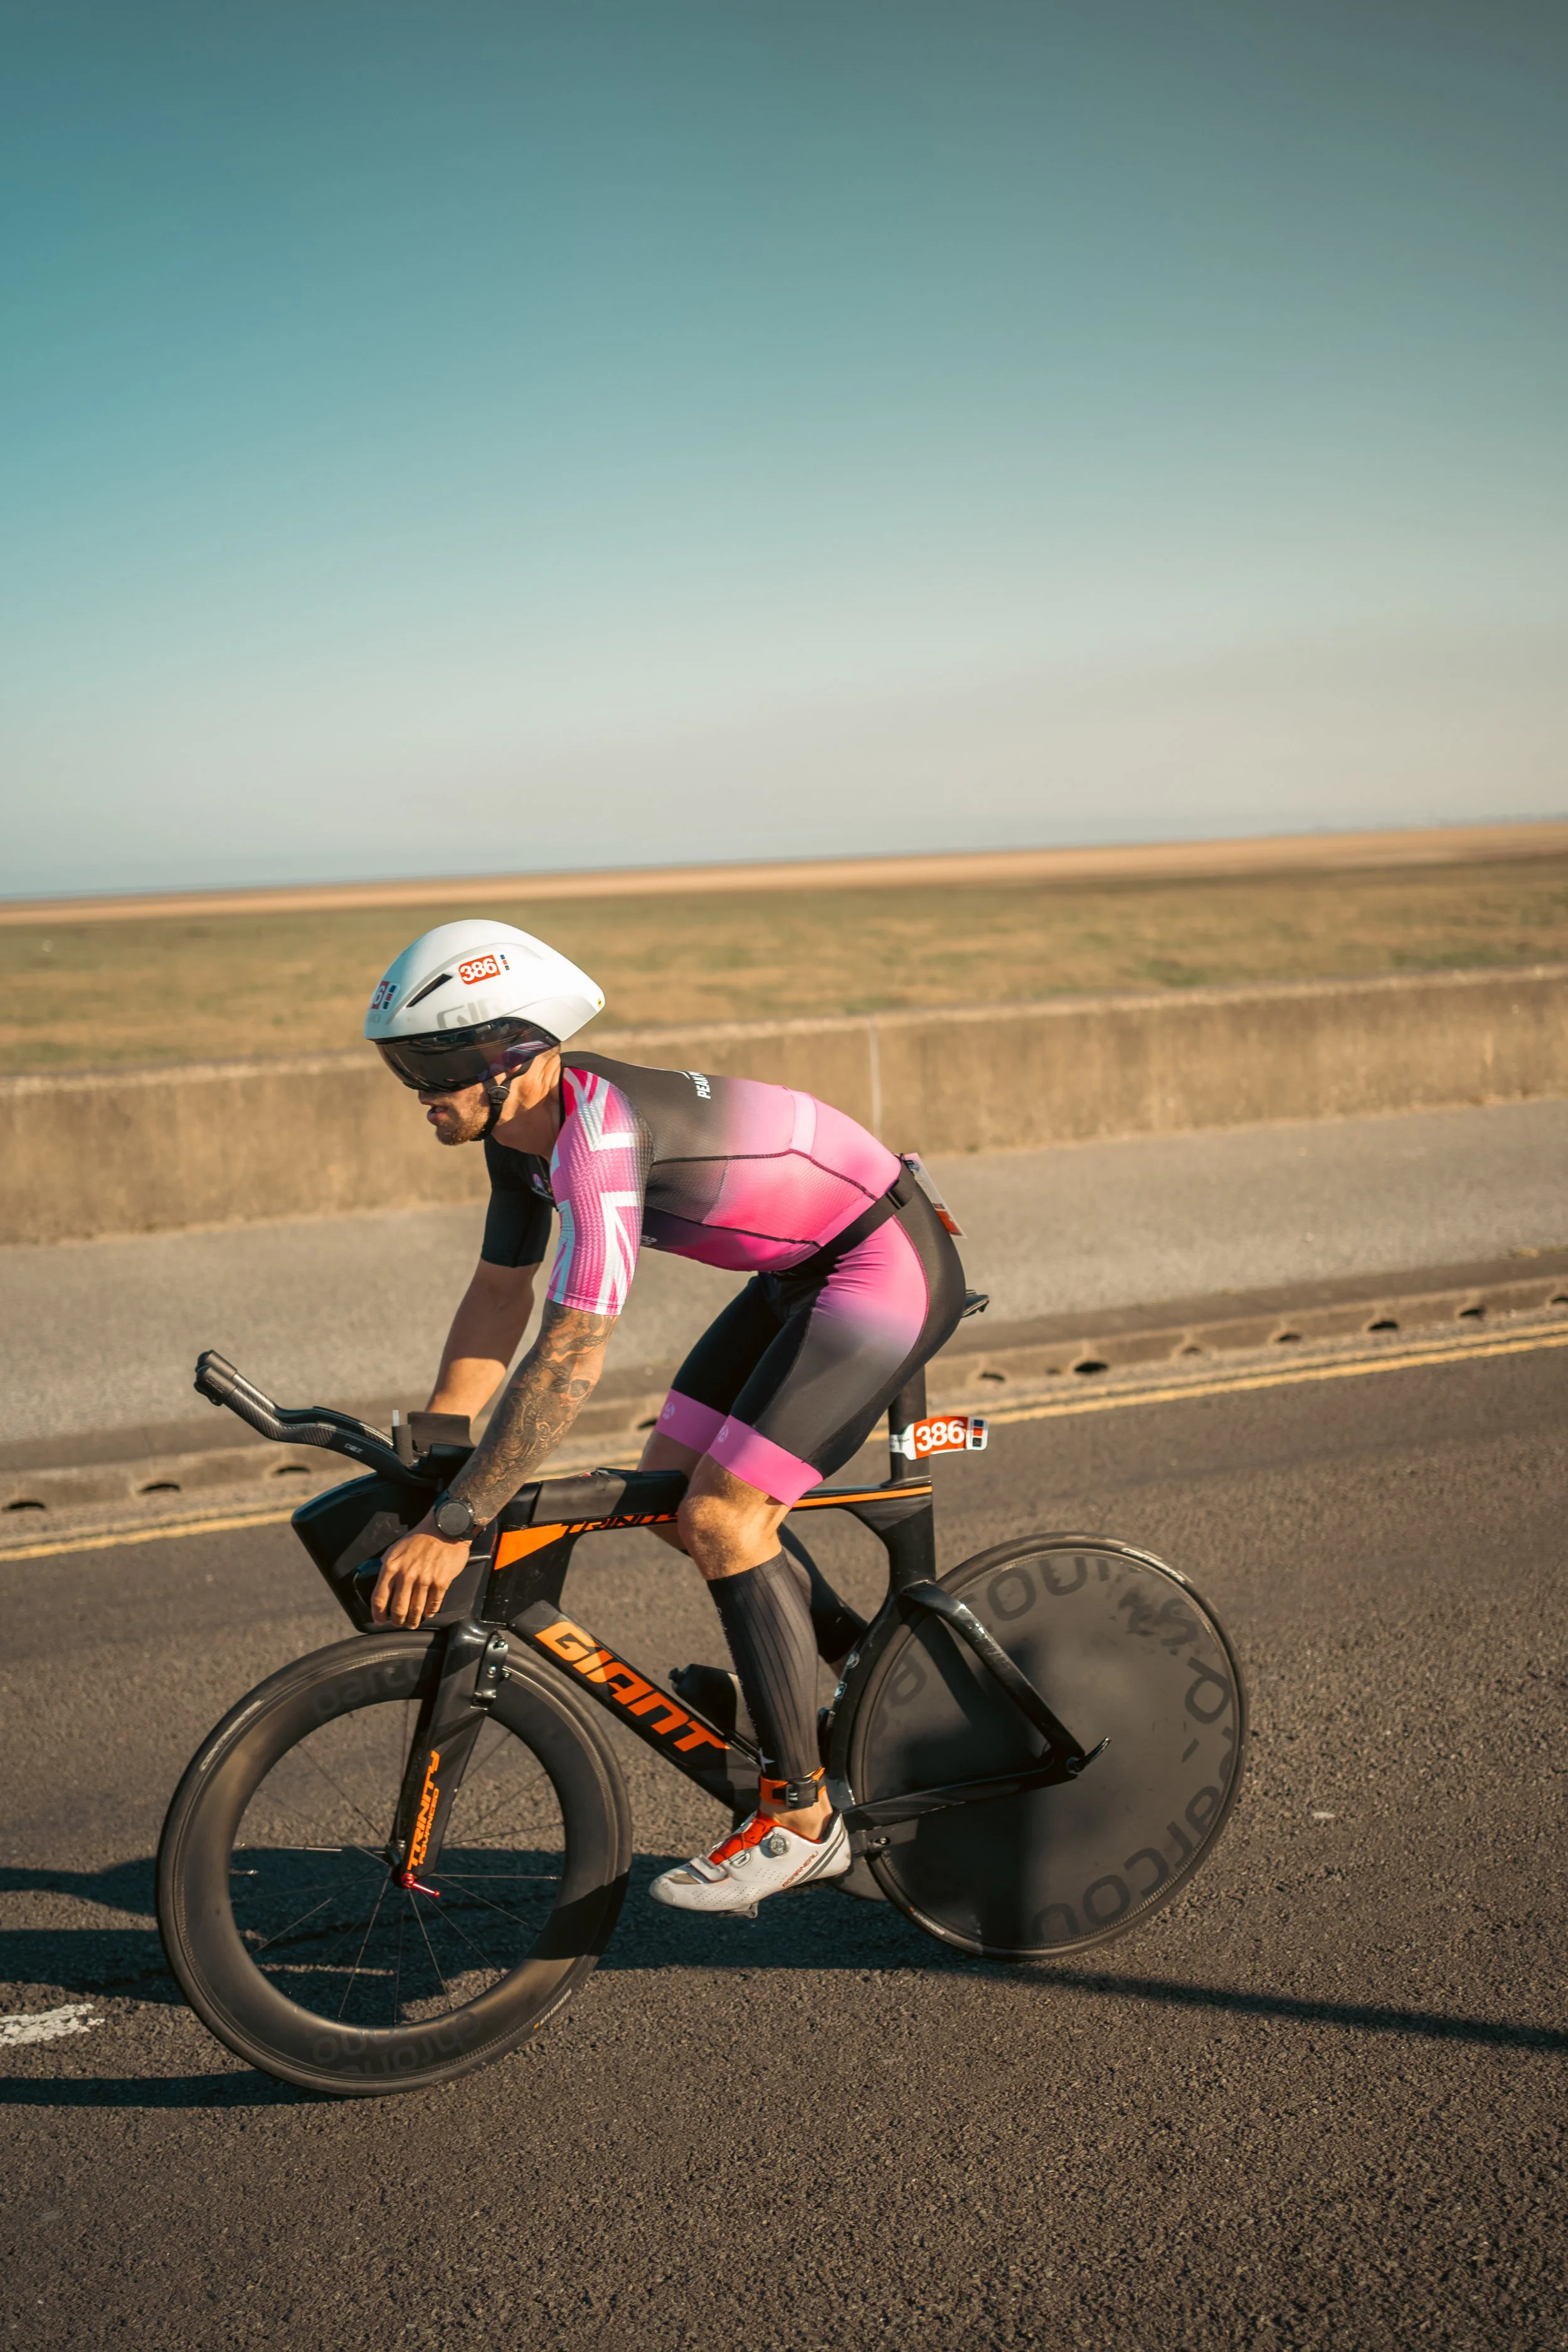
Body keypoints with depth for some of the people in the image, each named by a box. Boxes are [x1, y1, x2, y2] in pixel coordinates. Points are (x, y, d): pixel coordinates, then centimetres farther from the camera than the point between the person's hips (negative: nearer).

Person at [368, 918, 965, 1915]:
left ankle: (802, 1820, -1)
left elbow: (570, 1359, -35)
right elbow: (500, 1294, 8)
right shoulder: (524, 1126, 0)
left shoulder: (601, 1131, -29)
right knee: (669, 1487, 7)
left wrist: (451, 1527, -33)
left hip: (889, 1265, -10)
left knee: (721, 1515, -15)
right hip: (807, 1272, 10)